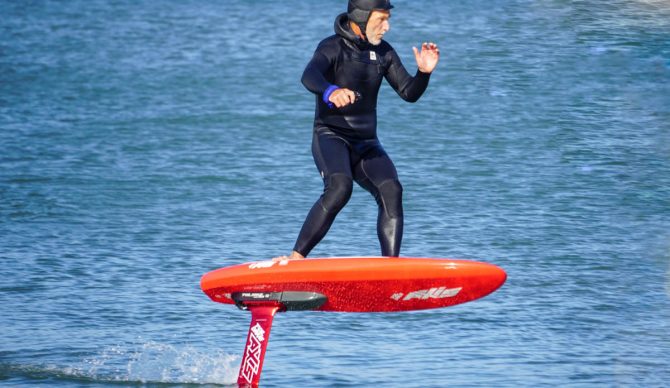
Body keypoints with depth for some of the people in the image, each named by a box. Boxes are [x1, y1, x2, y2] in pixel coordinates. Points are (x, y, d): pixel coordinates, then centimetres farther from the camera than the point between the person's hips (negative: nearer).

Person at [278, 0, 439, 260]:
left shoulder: (383, 52, 9)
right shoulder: (333, 47, -11)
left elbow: (409, 93, 10)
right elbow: (309, 77, -31)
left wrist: (424, 73, -12)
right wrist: (331, 92, -54)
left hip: (366, 145, 6)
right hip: (331, 138, -6)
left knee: (391, 191, -20)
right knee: (340, 188, -33)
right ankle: (296, 258, -31)